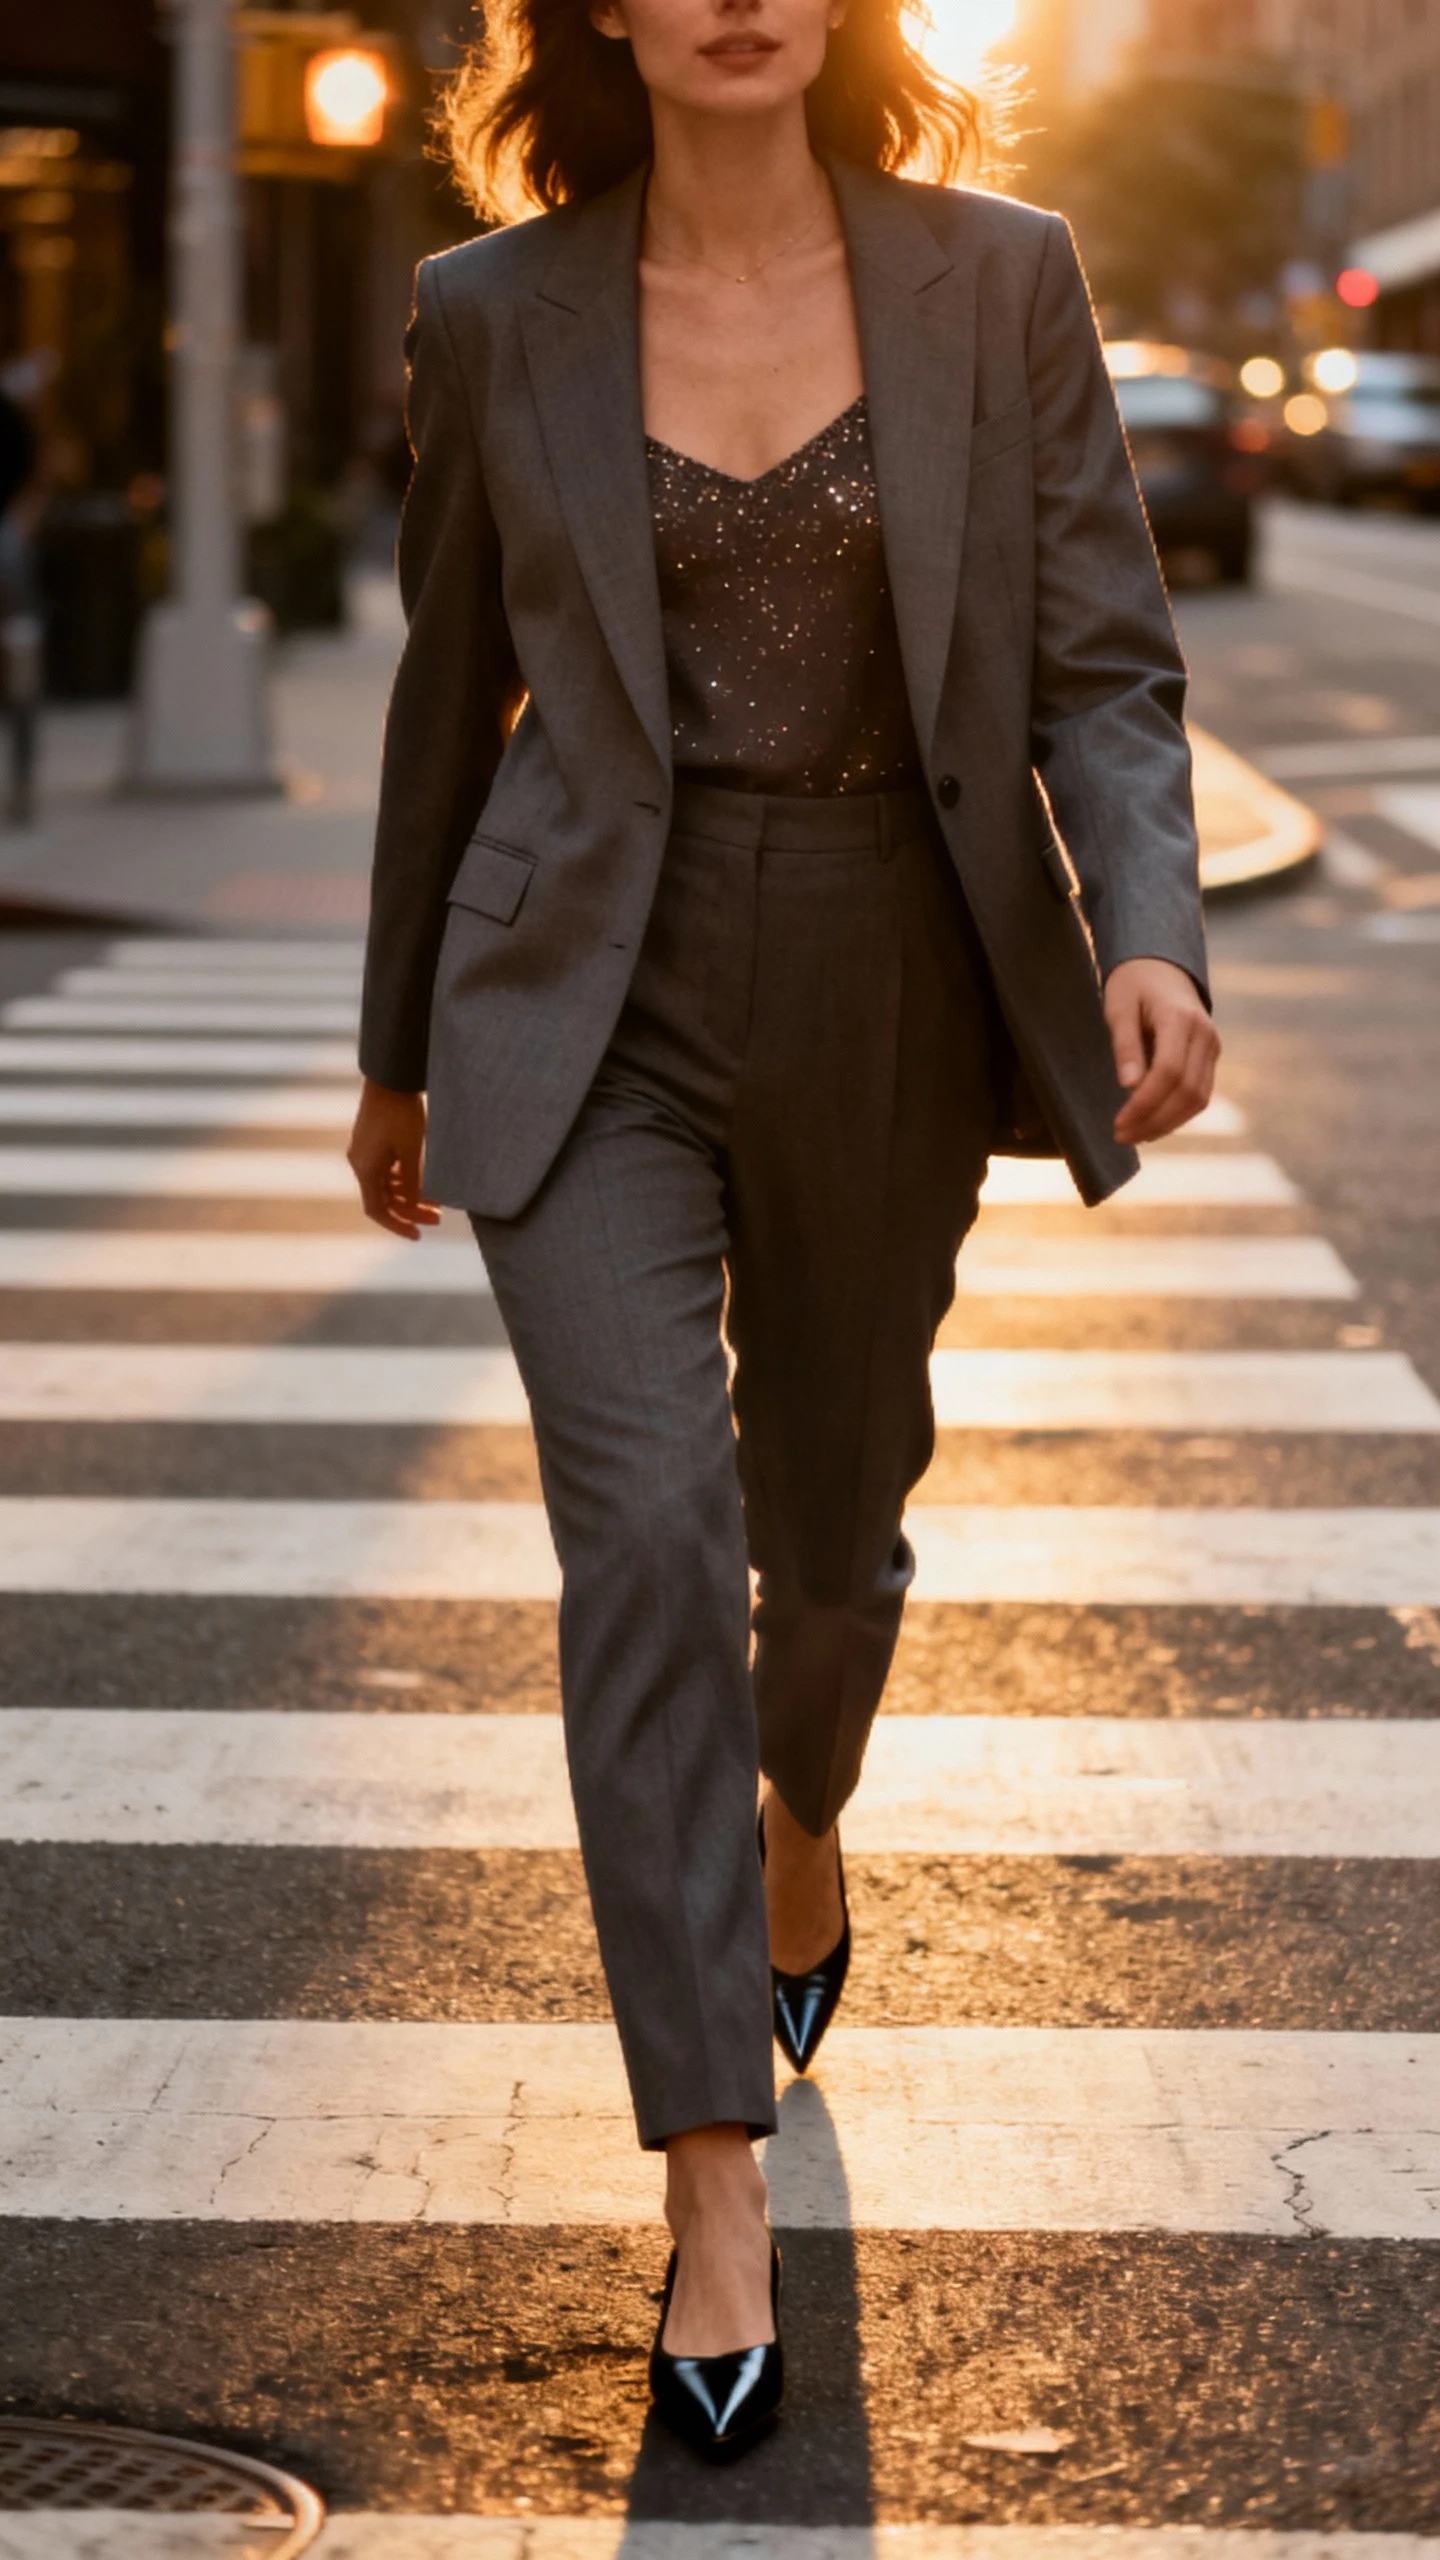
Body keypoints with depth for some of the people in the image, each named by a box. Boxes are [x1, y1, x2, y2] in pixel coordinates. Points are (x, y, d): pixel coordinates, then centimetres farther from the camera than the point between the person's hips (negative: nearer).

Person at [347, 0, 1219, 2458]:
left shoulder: (997, 281, -4)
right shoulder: (494, 317, -2)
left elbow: (1102, 661, -3)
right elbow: (452, 701, 8)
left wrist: (1146, 932, -22)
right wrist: (398, 1051, 16)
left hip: (882, 1009, 1)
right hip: (589, 1007, -1)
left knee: (830, 1518, 18)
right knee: (647, 1525, -16)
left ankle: (802, 1827, 54)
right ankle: (716, 2187, -11)